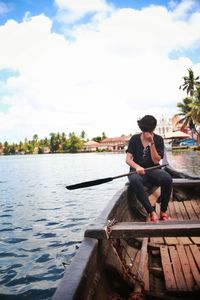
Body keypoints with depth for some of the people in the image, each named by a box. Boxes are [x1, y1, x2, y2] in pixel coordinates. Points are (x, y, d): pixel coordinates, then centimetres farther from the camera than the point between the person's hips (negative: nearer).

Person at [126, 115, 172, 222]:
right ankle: (151, 212, -32)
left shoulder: (158, 139, 1)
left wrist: (151, 143, -17)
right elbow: (128, 159, -7)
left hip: (153, 170, 1)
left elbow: (156, 161, -9)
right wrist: (137, 167, -28)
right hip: (137, 170, -1)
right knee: (134, 180, -38)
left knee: (167, 178, -33)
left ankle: (163, 211, -17)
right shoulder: (135, 139, 2)